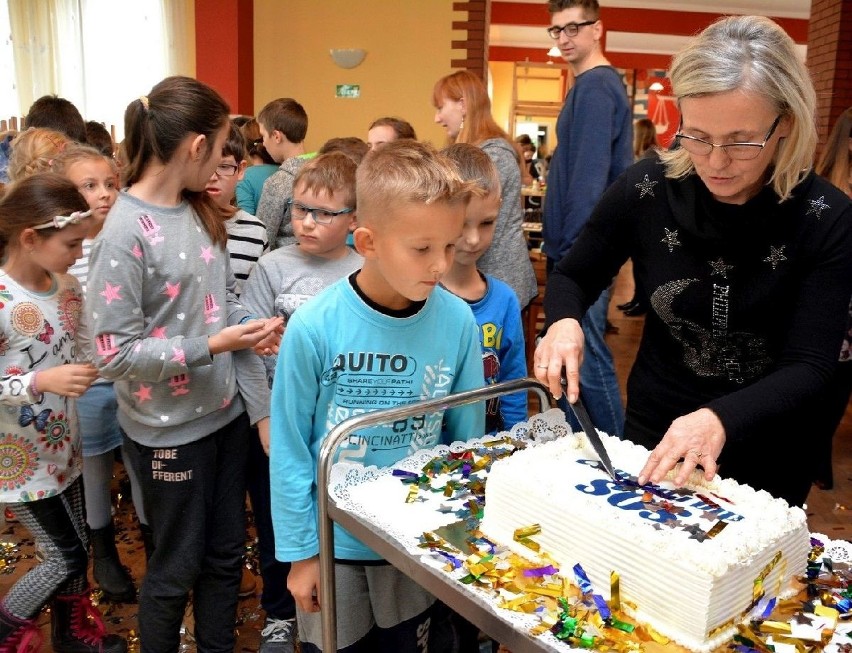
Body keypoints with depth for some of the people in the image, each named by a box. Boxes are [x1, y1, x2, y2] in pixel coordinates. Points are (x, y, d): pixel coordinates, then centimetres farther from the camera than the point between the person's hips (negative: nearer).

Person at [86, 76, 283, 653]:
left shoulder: (200, 211, 2)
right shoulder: (127, 232, -20)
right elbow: (115, 353, -19)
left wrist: (250, 328, -8)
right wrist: (212, 346, -24)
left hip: (227, 411, 7)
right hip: (170, 429, -7)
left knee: (226, 552, 21)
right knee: (178, 567, 13)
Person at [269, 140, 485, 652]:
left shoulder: (458, 321, -15)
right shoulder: (315, 328, -21)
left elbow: (467, 437, -2)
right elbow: (290, 452, -11)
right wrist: (300, 552, -5)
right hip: (335, 544, -1)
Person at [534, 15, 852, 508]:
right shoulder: (647, 190, -15)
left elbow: (809, 366, -19)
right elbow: (572, 277, -2)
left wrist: (722, 418, -37)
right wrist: (564, 322, -25)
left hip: (768, 455, -1)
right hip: (655, 434, 1)